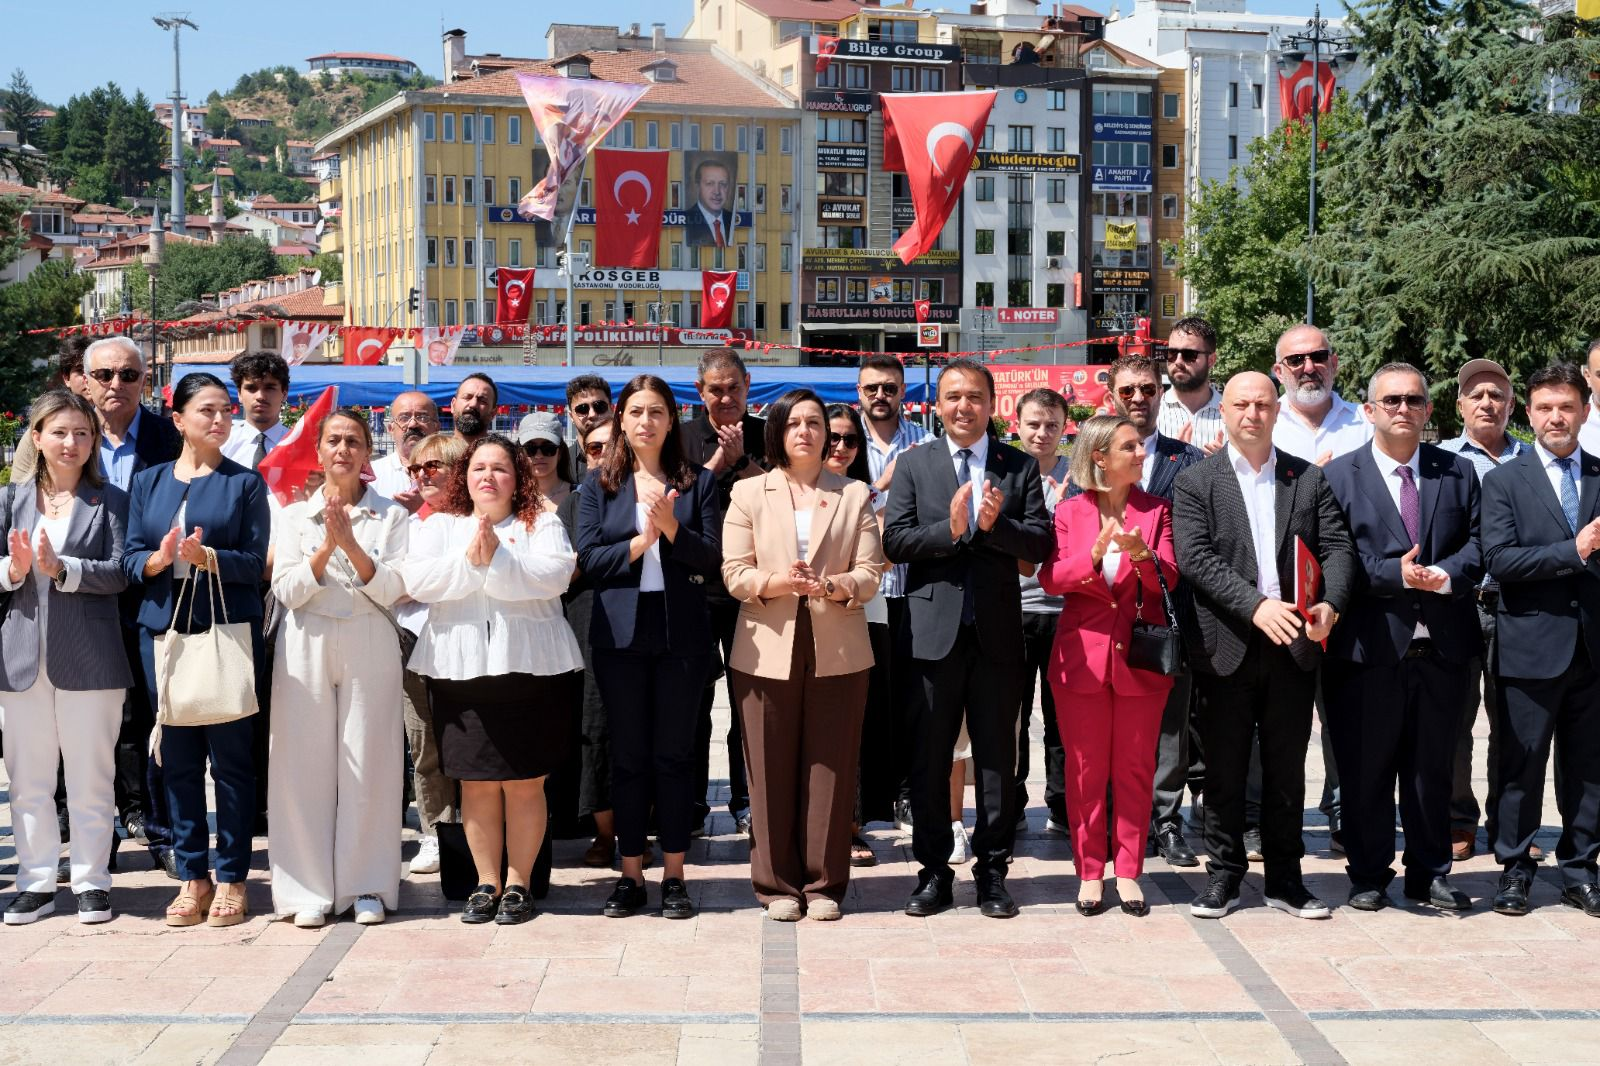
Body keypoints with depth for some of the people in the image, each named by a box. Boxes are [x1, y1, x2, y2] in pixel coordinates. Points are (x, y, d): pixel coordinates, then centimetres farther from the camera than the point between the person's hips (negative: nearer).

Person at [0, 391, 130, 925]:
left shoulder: (110, 501, 2)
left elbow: (119, 572, -8)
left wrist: (60, 568, -21)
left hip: (88, 656, -3)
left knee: (91, 777, 4)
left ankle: (92, 881, 15)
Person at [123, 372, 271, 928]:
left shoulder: (245, 482, 4)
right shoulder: (149, 482, 13)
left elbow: (255, 561, -4)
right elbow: (131, 559, 8)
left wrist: (205, 556, -21)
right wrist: (160, 558, -14)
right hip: (164, 630, 3)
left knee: (230, 754, -1)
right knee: (178, 758, 6)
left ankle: (231, 878, 7)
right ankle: (193, 876, 15)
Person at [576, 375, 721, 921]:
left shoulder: (697, 482, 6)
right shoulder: (599, 485, 7)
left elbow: (711, 558, -2)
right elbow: (589, 558, -2)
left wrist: (671, 526, -17)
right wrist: (641, 541, -14)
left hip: (681, 631, -1)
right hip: (621, 632, 1)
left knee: (674, 753, 4)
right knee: (629, 755, 6)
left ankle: (673, 875, 12)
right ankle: (630, 874, 14)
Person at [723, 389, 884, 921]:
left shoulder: (855, 495, 10)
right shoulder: (748, 493, 9)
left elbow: (870, 573, 2)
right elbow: (734, 573, 1)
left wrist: (832, 586, -18)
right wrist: (777, 582, -18)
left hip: (838, 651, 0)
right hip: (767, 651, 0)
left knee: (831, 767, 2)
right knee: (771, 771, 1)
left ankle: (824, 883, 12)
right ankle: (777, 884, 11)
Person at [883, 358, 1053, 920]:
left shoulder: (1020, 467, 7)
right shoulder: (914, 464, 6)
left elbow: (1040, 543, -2)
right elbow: (895, 541, -3)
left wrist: (995, 524, -18)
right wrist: (950, 529, -17)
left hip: (997, 630, 0)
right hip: (935, 627, 0)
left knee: (997, 756, 6)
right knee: (929, 756, 5)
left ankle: (992, 870, 17)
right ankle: (933, 869, 16)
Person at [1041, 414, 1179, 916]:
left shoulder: (1157, 509, 5)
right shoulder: (1069, 512, 4)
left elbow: (1168, 578, -4)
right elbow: (1049, 578, -7)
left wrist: (1141, 554, -24)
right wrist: (1096, 554, -22)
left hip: (1140, 654, 1)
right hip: (1083, 653, -1)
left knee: (1135, 769, 5)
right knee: (1086, 770, 4)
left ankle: (1128, 871, 15)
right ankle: (1090, 872, 14)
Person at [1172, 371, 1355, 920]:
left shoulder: (1311, 479, 10)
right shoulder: (1195, 482, 1)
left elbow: (1337, 546, 2)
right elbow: (1195, 558, -11)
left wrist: (1330, 603, -17)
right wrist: (1255, 605, -22)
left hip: (1293, 645, 2)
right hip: (1228, 647, -2)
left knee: (1287, 770, 10)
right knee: (1224, 771, 6)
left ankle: (1285, 878, 20)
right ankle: (1223, 876, 17)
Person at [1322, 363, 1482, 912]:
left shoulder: (1458, 472, 12)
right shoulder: (1338, 475, 2)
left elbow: (1478, 542, 5)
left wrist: (1446, 573, -14)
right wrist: (1397, 574, -18)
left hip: (1442, 645, 3)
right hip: (1369, 644, -3)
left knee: (1433, 765, 11)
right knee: (1366, 768, 4)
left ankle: (1430, 874, 23)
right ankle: (1369, 876, 17)